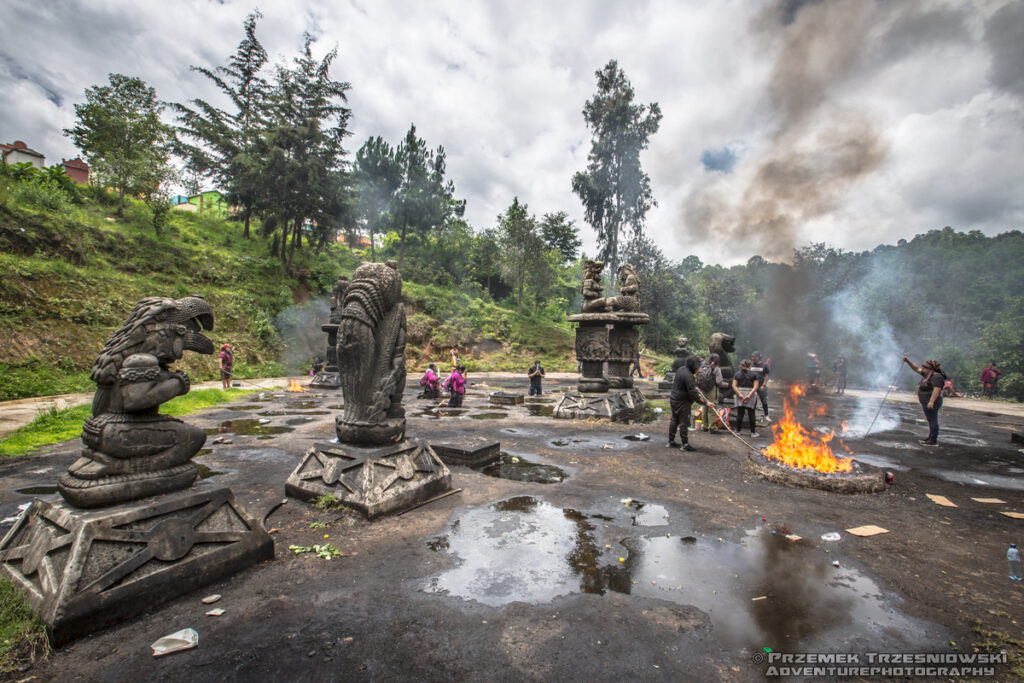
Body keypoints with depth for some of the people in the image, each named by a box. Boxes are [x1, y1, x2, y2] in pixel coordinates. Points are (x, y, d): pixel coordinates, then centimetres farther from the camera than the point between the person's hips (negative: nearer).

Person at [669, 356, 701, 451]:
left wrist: (694, 386, 18)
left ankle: (671, 441, 25)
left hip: (674, 399, 10)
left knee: (674, 420, 16)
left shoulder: (680, 369, 5)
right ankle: (685, 444, 8)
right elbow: (692, 393, -25)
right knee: (684, 423, 0)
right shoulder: (688, 375, -24)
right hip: (682, 402, -10)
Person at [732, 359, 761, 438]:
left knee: (739, 414, 6)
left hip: (740, 396, 2)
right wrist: (749, 395, -15)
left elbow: (734, 386, -4)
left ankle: (738, 431, 11)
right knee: (751, 414, 5)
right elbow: (755, 387, -11)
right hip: (751, 397, -2)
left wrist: (740, 395, -10)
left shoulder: (737, 374, 4)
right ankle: (753, 432, 10)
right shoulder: (754, 374, -3)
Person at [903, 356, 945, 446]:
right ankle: (930, 438, 26)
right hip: (927, 402, 10)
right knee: (930, 420, 16)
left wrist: (931, 402, -30)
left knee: (932, 420, -5)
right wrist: (908, 361, 13)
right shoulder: (928, 374, 13)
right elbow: (916, 369, 22)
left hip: (931, 403, -10)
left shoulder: (936, 376, -16)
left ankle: (933, 441, -1)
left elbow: (937, 389, -25)